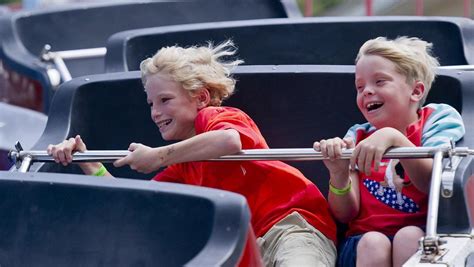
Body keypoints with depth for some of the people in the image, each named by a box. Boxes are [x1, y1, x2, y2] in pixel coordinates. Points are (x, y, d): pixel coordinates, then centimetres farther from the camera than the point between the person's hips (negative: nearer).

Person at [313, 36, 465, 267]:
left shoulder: (438, 117, 6)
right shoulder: (358, 137, 15)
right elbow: (345, 214, 4)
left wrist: (393, 138, -27)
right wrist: (339, 173, -17)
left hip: (424, 239, -2)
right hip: (363, 240, 2)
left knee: (409, 236, -34)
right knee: (373, 243, -32)